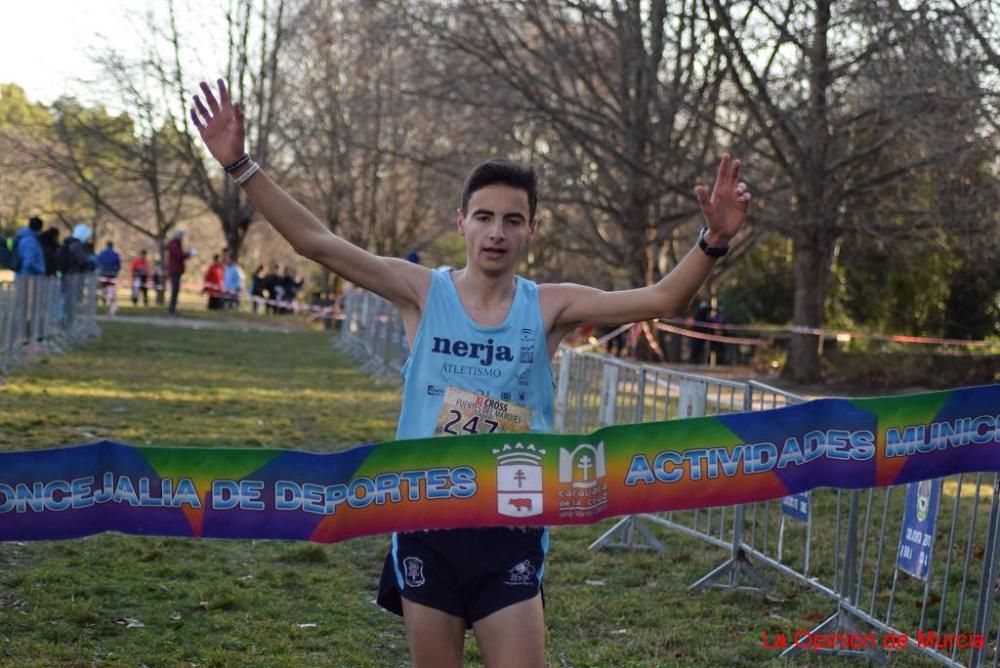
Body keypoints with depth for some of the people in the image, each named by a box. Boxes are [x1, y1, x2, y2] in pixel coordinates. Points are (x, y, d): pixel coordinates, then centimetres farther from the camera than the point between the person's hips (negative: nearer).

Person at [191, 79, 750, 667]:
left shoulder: (550, 307, -3)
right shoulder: (424, 291, -4)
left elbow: (659, 301, -12)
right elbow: (317, 243, -10)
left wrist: (713, 243, -29)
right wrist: (241, 165, -17)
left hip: (511, 530, 0)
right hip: (428, 523, 0)